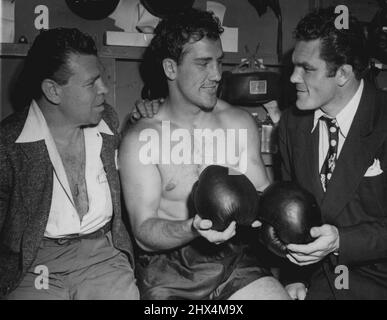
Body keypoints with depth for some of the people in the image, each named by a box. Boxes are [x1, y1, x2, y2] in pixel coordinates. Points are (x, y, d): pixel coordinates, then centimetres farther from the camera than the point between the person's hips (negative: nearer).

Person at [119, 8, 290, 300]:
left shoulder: (239, 122, 2)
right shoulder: (140, 139, -8)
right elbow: (144, 234, -11)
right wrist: (193, 228, -29)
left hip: (233, 257, 2)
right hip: (168, 267, -2)